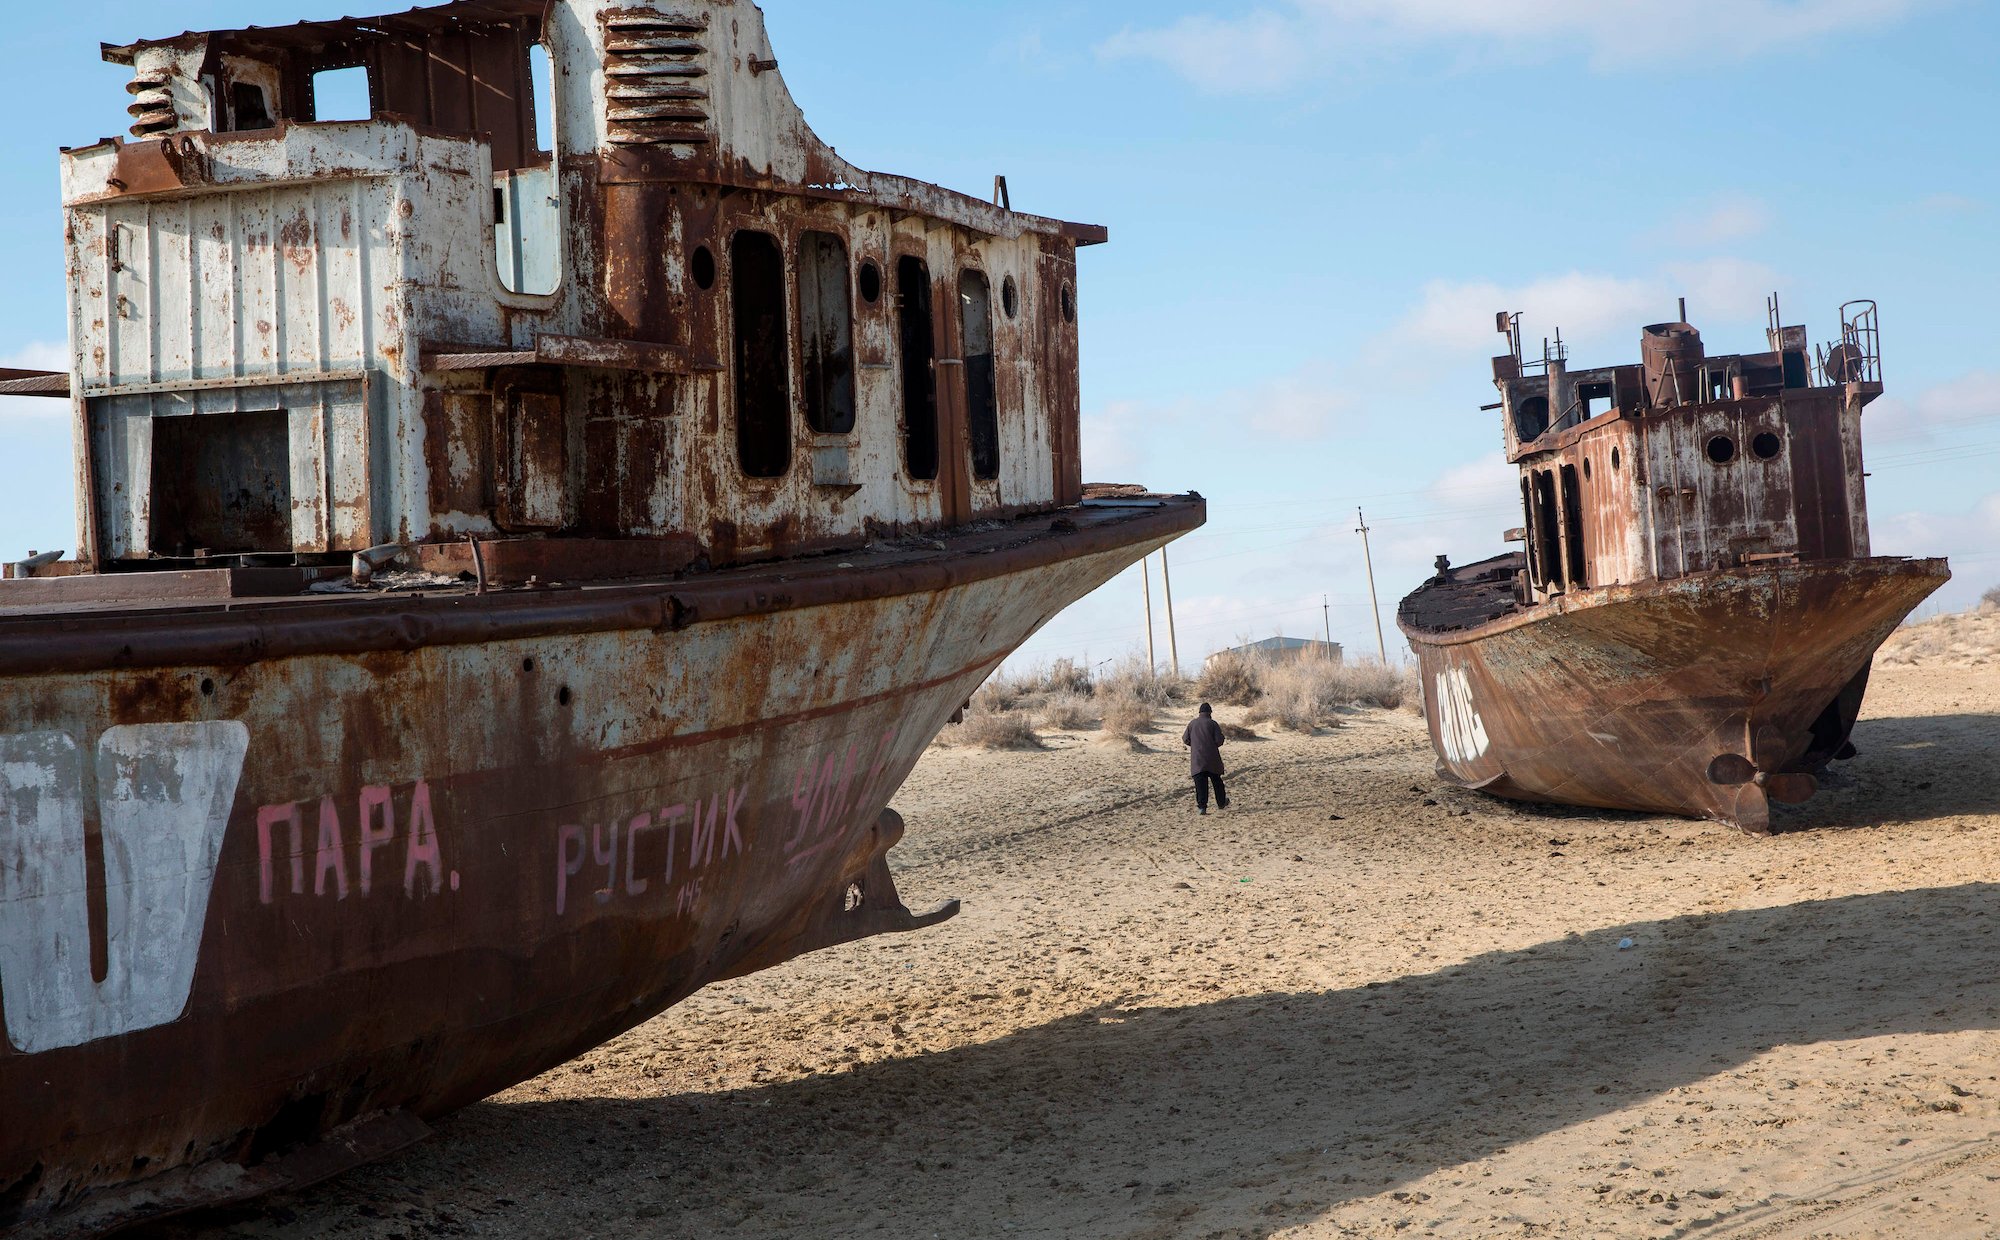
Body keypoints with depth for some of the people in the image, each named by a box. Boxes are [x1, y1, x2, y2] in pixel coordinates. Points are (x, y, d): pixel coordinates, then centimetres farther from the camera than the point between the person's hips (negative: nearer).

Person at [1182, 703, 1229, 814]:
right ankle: (1221, 803, 26)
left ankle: (1202, 806, -9)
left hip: (1197, 759, 1)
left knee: (1200, 783, -1)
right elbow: (1219, 740, -9)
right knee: (1216, 780, 15)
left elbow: (1185, 739, 8)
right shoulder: (1212, 724, -5)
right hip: (1212, 759, -1)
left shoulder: (1192, 724, 4)